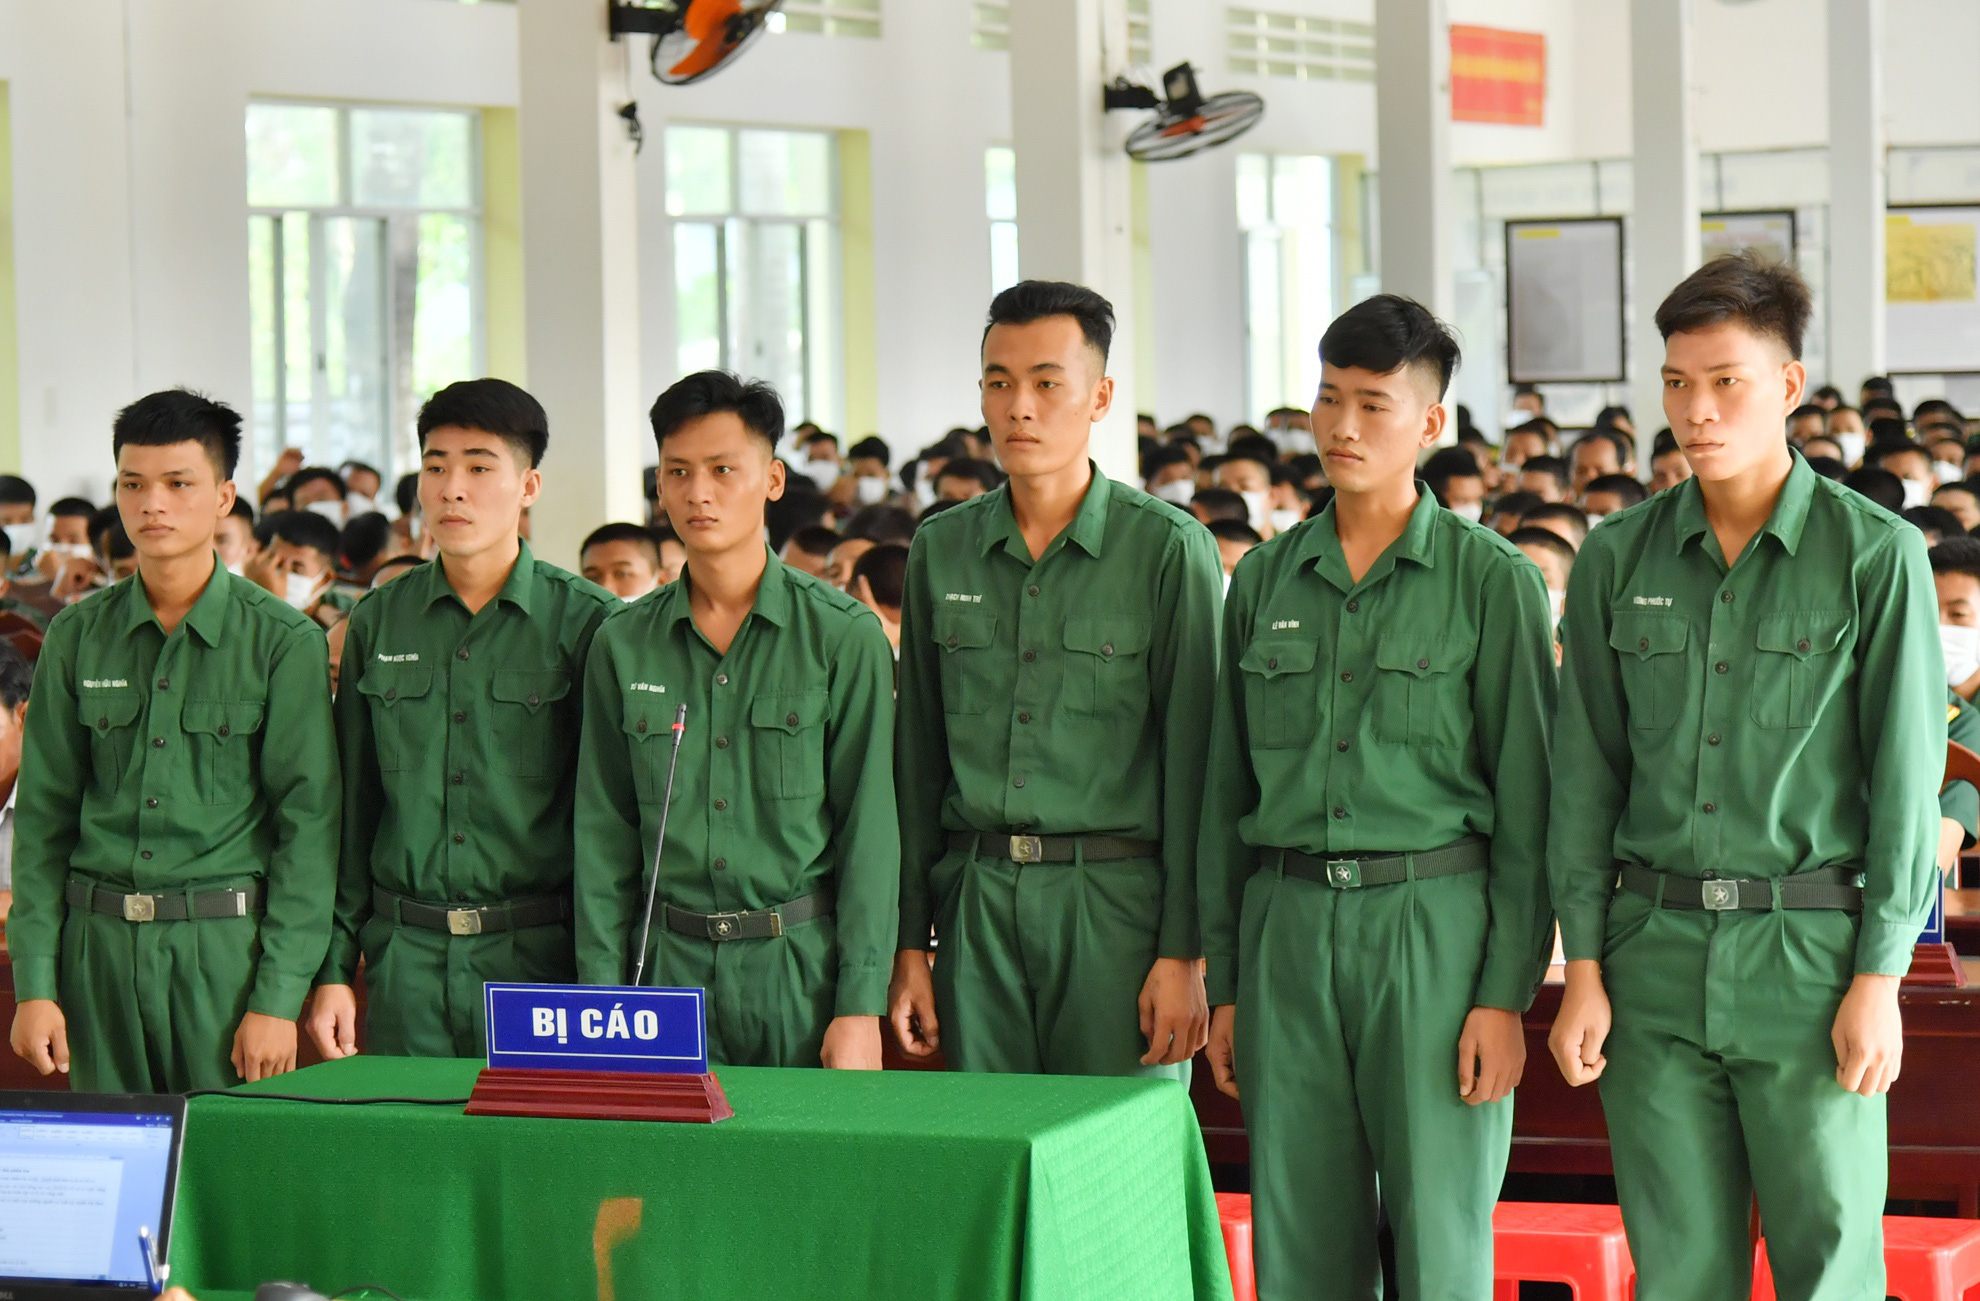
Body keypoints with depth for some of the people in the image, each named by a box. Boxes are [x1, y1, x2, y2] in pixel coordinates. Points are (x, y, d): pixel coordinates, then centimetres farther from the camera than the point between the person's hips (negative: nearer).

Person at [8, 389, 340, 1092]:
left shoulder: (283, 641, -2)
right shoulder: (77, 637, 8)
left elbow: (307, 823, -4)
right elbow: (42, 817, 8)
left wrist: (279, 999, -10)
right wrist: (33, 983, 1)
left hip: (230, 948, -3)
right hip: (99, 947, 3)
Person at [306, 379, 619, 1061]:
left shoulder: (590, 622, -1)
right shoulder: (377, 622, 9)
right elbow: (349, 810, 13)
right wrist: (333, 969, 8)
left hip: (541, 956, -3)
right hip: (407, 965, 3)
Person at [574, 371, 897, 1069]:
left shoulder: (844, 634, -3)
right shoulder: (623, 645, 7)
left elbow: (869, 827, -5)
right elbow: (604, 835, 8)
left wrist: (861, 1008, -10)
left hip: (805, 964, -2)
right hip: (670, 963, 2)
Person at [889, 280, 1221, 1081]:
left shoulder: (1167, 548, -2)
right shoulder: (940, 550, 11)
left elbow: (1193, 760, -4)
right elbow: (918, 759, 14)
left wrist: (1183, 953, -9)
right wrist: (909, 941, 9)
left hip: (1117, 897, -4)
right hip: (977, 896, 4)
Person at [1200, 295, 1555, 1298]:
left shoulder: (1491, 578, -1)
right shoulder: (1264, 580, 11)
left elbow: (1526, 798, -3)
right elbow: (1227, 794, 14)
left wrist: (1507, 992, -8)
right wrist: (1224, 981, 11)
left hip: (1435, 922, -4)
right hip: (1289, 924, 4)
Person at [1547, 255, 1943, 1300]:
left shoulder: (1876, 555, -3)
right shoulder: (1618, 560, 7)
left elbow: (1906, 778, -4)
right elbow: (1586, 772, 8)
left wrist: (1878, 980, -8)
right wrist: (1584, 968, 3)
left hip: (1811, 949, -3)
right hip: (1656, 954, 3)